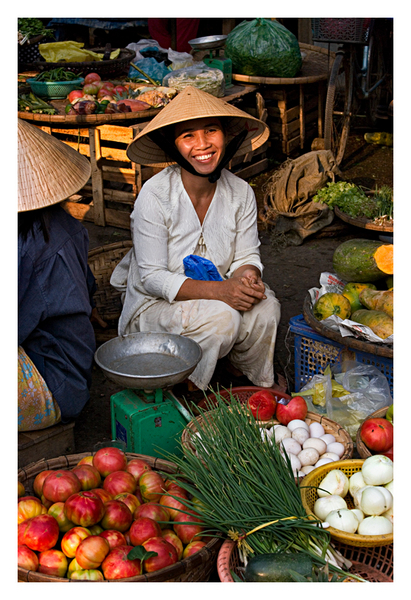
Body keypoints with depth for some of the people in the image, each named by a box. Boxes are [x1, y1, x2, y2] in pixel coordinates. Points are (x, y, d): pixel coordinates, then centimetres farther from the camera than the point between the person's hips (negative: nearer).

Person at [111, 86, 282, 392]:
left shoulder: (240, 192, -6)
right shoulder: (155, 195, -20)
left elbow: (247, 257, 0)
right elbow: (152, 278, -21)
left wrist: (246, 278, -27)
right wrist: (219, 290, -33)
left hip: (218, 295, 5)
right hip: (155, 305, -4)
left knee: (266, 308, -24)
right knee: (221, 318, -32)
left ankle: (260, 389, 3)